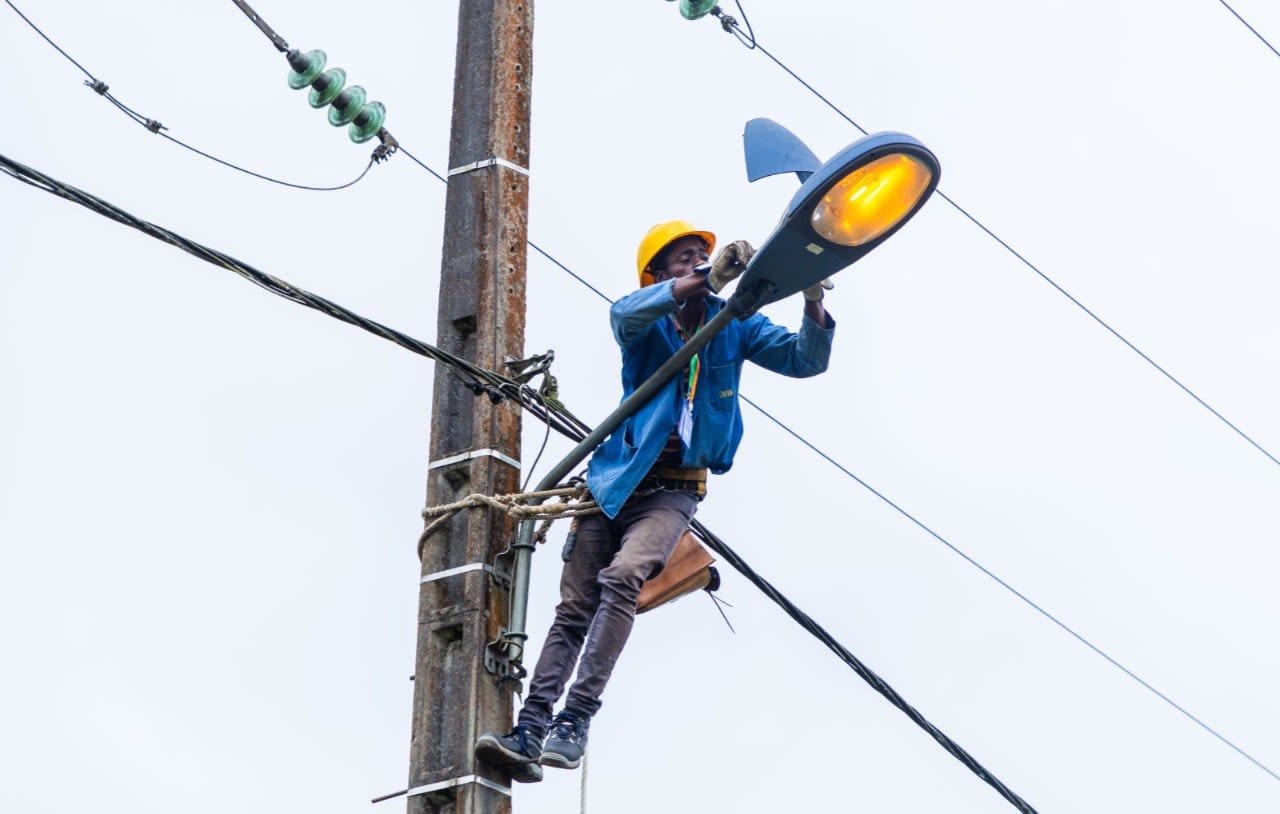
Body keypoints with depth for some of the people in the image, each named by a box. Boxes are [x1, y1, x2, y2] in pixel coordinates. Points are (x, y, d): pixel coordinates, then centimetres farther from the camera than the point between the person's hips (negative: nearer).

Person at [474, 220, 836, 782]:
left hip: (674, 492, -1)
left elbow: (803, 360, 2)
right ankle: (530, 732, -8)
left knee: (621, 577, -26)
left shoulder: (734, 326, 10)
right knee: (574, 609, -5)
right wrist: (711, 278, -33)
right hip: (616, 481, 1)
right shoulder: (646, 322, 4)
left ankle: (575, 720, -30)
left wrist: (813, 306, -19)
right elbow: (626, 312, -21)